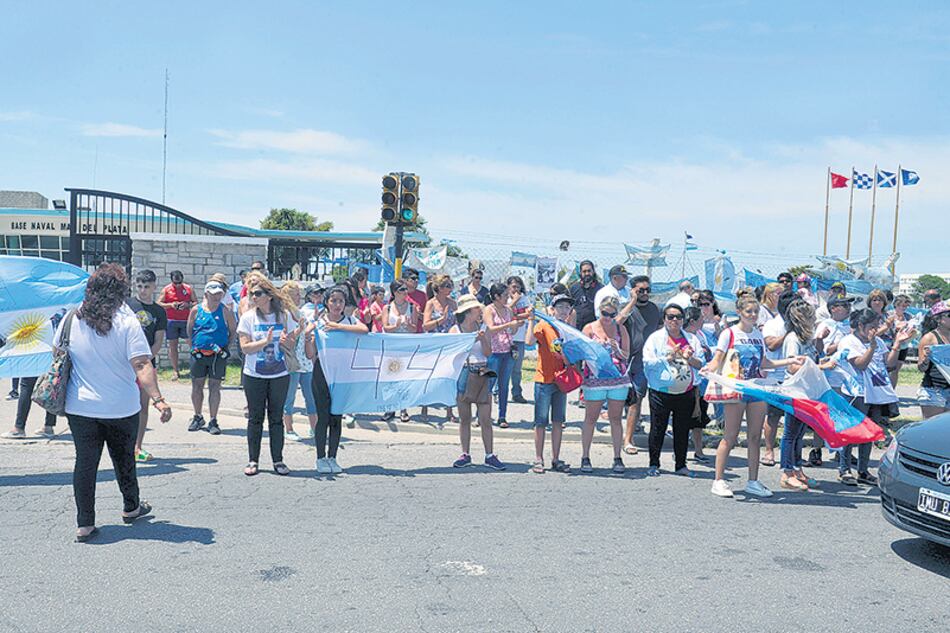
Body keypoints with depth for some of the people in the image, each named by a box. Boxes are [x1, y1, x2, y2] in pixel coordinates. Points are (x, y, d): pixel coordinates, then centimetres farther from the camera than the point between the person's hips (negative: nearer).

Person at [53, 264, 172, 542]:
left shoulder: (71, 320, -4)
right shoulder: (127, 322, -16)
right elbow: (142, 366, -23)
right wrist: (158, 400, -24)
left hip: (80, 407, 2)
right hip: (121, 408, -2)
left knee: (85, 462, 8)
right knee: (124, 459, 17)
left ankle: (84, 524, 9)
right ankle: (131, 508, 35)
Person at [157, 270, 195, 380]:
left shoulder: (189, 289, 5)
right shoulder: (166, 290, 2)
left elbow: (196, 303, 8)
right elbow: (158, 304, 2)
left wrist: (188, 305, -13)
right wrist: (170, 305, -14)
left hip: (186, 321, 0)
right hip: (171, 321, 0)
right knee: (172, 345, 2)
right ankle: (175, 371, 7)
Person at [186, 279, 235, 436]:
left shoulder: (225, 311, -1)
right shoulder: (196, 310, 2)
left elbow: (233, 331, 6)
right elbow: (189, 329, 13)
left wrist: (226, 347, 1)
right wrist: (194, 345, 7)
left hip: (218, 355, -2)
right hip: (198, 354, 2)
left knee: (214, 387, 1)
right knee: (197, 386, 9)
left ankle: (213, 421, 9)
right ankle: (198, 417, 26)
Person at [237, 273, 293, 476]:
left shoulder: (284, 315, 0)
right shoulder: (248, 317, -4)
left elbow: (289, 344, 7)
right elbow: (245, 347, -9)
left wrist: (285, 342, -16)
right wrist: (266, 341, -21)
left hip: (280, 374, 1)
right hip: (254, 376, -1)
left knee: (276, 418, 7)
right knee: (255, 418, 7)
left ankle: (278, 460, 15)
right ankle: (253, 460, 16)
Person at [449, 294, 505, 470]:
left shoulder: (482, 328, 7)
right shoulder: (455, 330, 2)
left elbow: (488, 352, 1)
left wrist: (482, 338, -13)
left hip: (482, 376, 1)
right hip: (463, 375, -1)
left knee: (485, 419, -1)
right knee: (464, 418, 7)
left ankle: (490, 455, 5)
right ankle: (465, 454, 16)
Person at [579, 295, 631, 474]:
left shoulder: (621, 329, 8)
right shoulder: (589, 328, 3)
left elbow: (626, 356, 6)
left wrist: (617, 350, -13)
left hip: (618, 379, 2)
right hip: (594, 378, -1)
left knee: (615, 419, 6)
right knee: (590, 419, 2)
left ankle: (617, 457, 14)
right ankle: (585, 457, 10)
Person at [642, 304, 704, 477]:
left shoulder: (692, 339, 12)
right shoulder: (656, 338, 2)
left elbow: (701, 363, 9)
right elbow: (648, 362, -8)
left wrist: (689, 359, -10)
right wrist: (669, 358, -15)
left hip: (686, 393, 3)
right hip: (661, 393, -3)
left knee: (683, 430, 8)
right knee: (658, 429, 2)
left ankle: (681, 465, 20)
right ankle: (653, 464, 13)